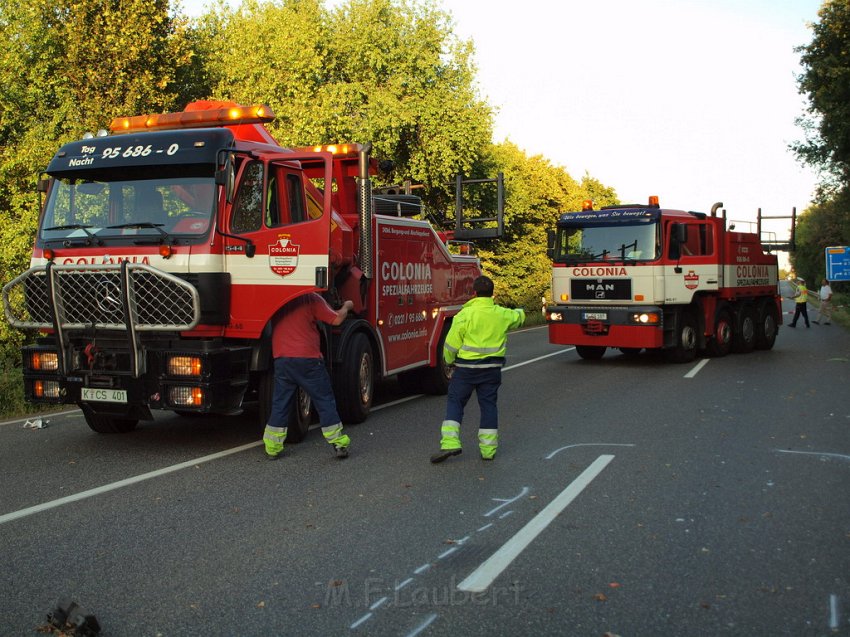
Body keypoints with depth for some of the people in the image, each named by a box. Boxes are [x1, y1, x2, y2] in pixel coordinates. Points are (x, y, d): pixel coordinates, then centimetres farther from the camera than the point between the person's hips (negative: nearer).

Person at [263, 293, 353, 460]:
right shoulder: (311, 298, -5)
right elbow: (336, 319, -5)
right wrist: (346, 307, 14)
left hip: (281, 358, 4)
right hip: (307, 358, -4)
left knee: (280, 404, 12)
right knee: (325, 401, 6)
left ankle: (272, 448, 12)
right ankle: (339, 444, 7)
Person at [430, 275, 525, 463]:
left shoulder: (465, 314, -13)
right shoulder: (502, 314, 1)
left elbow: (451, 343, -10)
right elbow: (518, 317, 25)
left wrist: (450, 360, 10)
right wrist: (520, 312, 49)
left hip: (466, 367, -4)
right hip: (492, 369, 4)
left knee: (455, 401, 5)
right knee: (488, 404, 10)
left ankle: (450, 442, -7)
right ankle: (488, 449, 13)